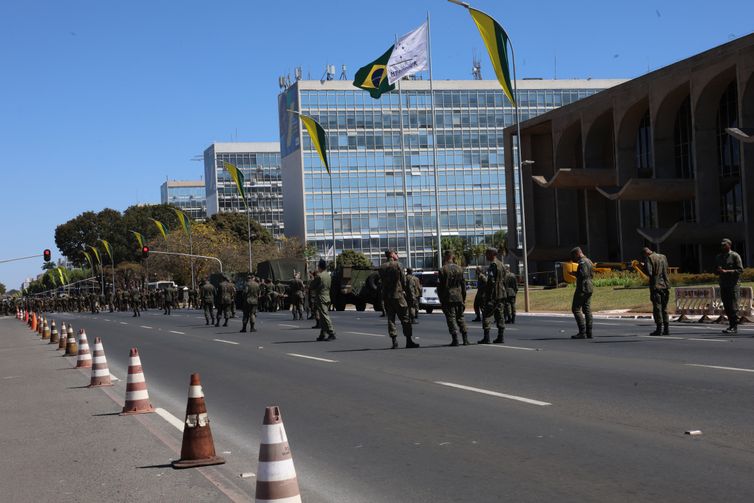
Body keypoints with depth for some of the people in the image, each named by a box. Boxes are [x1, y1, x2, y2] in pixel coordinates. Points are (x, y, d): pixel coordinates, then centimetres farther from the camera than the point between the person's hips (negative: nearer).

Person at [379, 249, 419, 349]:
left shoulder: (382, 267, 4)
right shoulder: (397, 265, -8)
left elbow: (382, 281, 8)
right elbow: (403, 279, -3)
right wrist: (403, 289, 14)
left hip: (386, 296, 4)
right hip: (398, 295, -4)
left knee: (390, 319, 8)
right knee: (405, 318, 3)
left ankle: (394, 340, 2)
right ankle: (409, 341, 2)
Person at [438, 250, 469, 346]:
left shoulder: (443, 270, -8)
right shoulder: (459, 269, 7)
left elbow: (440, 286, -8)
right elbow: (463, 285, 10)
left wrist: (441, 300, -1)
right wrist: (463, 299, 15)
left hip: (448, 298, -4)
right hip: (459, 297, 5)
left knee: (451, 318, -1)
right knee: (460, 318, 13)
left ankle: (455, 340, -7)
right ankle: (465, 339, 10)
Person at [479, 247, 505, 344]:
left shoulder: (493, 265, -13)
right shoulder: (502, 265, 16)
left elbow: (491, 281, -19)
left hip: (493, 294, -9)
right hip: (501, 294, 9)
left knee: (487, 314, -5)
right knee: (500, 315, 10)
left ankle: (486, 337, -8)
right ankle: (501, 337, 9)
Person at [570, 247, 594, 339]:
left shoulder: (582, 262, -14)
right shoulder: (589, 261, 17)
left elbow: (583, 275, -22)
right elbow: (592, 274, 21)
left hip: (583, 288, -10)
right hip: (590, 288, 10)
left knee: (576, 309, -6)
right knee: (587, 310, 9)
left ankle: (582, 332, -11)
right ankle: (589, 332, 7)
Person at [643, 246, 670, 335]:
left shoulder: (649, 258, -7)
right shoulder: (663, 257, 13)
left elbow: (649, 272, -17)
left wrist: (644, 267, 0)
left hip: (656, 286, -6)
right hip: (665, 285, 6)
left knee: (657, 308, -2)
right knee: (664, 308, 13)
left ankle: (659, 329, -4)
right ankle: (666, 329, 11)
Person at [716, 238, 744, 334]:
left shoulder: (735, 256, -3)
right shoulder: (718, 257, 16)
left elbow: (740, 270, -8)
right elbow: (716, 270, 22)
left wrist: (726, 271, -18)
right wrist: (718, 271, -3)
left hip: (733, 284, -6)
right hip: (723, 285, 6)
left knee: (733, 306, -10)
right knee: (726, 307, 5)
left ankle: (735, 327, -9)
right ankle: (731, 325, 13)